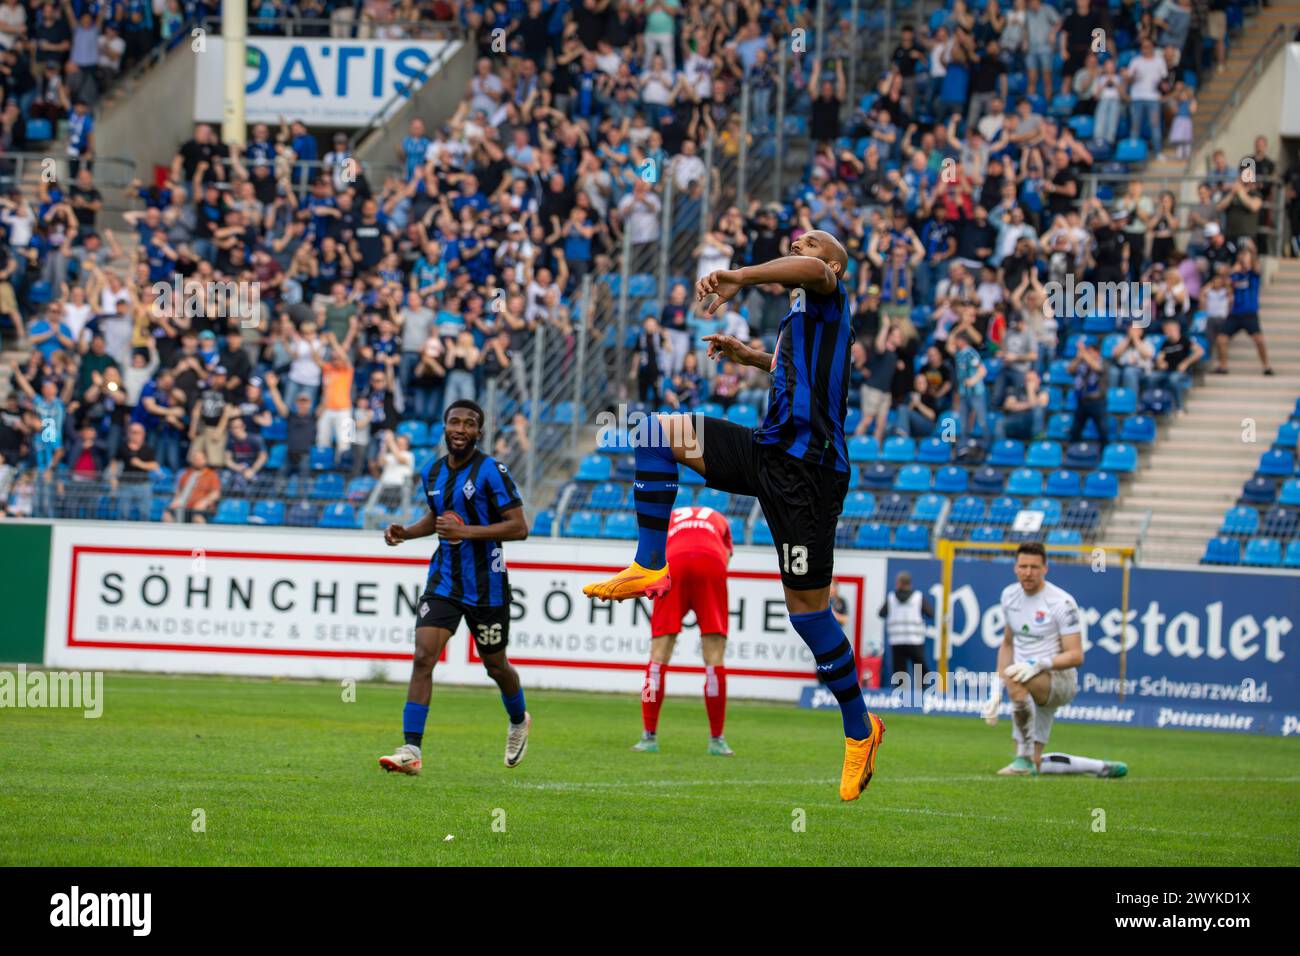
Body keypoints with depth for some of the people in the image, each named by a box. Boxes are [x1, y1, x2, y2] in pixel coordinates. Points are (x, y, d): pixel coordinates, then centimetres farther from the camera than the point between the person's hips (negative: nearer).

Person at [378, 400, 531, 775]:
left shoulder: (491, 471, -13)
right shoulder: (432, 473, 7)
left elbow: (519, 527, -16)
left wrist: (467, 531, -24)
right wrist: (405, 532, 7)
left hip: (486, 586, -4)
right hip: (443, 582, 4)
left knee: (495, 666, 13)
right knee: (423, 657, -13)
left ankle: (519, 722, 45)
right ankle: (411, 750, -17)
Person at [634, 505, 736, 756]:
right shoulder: (719, 520, 36)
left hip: (673, 561, 0)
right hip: (712, 563, 0)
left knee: (659, 652, 5)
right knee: (714, 656, 3)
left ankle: (649, 736, 4)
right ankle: (717, 740, 2)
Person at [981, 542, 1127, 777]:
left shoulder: (1062, 603, -13)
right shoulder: (1010, 595, 8)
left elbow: (1076, 656, -16)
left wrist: (1039, 664, -31)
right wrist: (996, 692, 12)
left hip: (1060, 679, -8)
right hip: (1029, 690, 8)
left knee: (1015, 679, -41)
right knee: (1034, 768, 2)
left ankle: (1024, 758, -33)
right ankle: (1103, 768, 18)